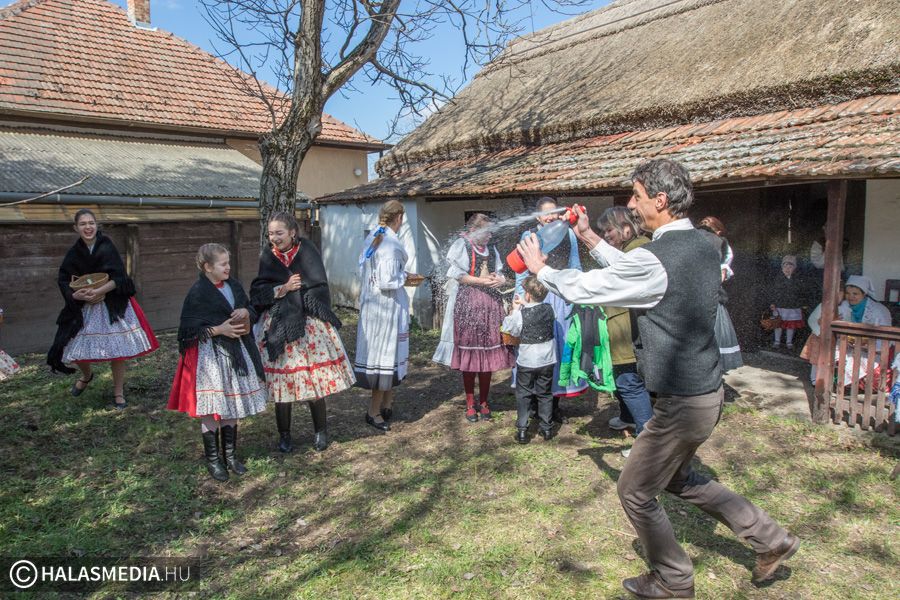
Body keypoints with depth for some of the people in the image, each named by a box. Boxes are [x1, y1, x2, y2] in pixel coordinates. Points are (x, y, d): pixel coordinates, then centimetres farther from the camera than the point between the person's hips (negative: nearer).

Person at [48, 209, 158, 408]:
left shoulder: (107, 247, -8)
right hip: (84, 309, 3)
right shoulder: (73, 254, 1)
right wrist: (76, 295, -18)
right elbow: (63, 281, 1)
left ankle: (118, 392, 15)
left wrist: (100, 291, -25)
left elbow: (119, 278, -13)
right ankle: (87, 375, 38)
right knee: (78, 349, 3)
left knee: (117, 348, -1)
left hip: (112, 306, -3)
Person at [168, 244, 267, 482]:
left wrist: (246, 312, -8)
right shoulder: (198, 292, -13)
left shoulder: (234, 285, 5)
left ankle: (230, 455, 27)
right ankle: (212, 459, 18)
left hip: (236, 352, 6)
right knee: (211, 410, 2)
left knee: (232, 406, 13)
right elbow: (189, 329, -14)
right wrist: (219, 330, -21)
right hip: (209, 354, -6)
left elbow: (252, 311, 14)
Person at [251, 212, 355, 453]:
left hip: (310, 325, -2)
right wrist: (283, 288, -14)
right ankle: (284, 435, 21)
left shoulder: (307, 251, -2)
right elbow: (257, 292, 0)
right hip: (277, 327, 2)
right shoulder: (268, 257, 6)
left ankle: (321, 432, 21)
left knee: (314, 377, 3)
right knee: (282, 381, 4)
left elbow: (319, 288, -8)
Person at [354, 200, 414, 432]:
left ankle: (387, 404, 28)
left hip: (370, 303, 9)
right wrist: (404, 277, -6)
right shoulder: (391, 244, -20)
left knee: (380, 351, 17)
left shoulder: (371, 239, 6)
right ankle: (374, 411, 13)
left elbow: (362, 269, 14)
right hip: (388, 305, -9)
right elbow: (387, 282, -25)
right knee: (386, 353, 3)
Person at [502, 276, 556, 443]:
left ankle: (522, 430, 6)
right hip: (547, 360, 3)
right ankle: (547, 428, 20)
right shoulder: (549, 309, -5)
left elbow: (509, 329, -3)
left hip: (526, 362, -3)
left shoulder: (521, 314, -17)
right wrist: (524, 305, 13)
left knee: (523, 395, 8)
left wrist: (514, 309, 3)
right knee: (545, 394, 15)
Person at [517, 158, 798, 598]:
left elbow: (581, 288, -14)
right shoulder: (701, 246, 4)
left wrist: (540, 268, 4)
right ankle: (771, 540, 36)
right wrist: (591, 239, 17)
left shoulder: (655, 259, -25)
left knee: (635, 491, 11)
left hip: (682, 402, -9)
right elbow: (630, 272, 16)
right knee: (677, 478, 29)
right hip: (706, 389, 9)